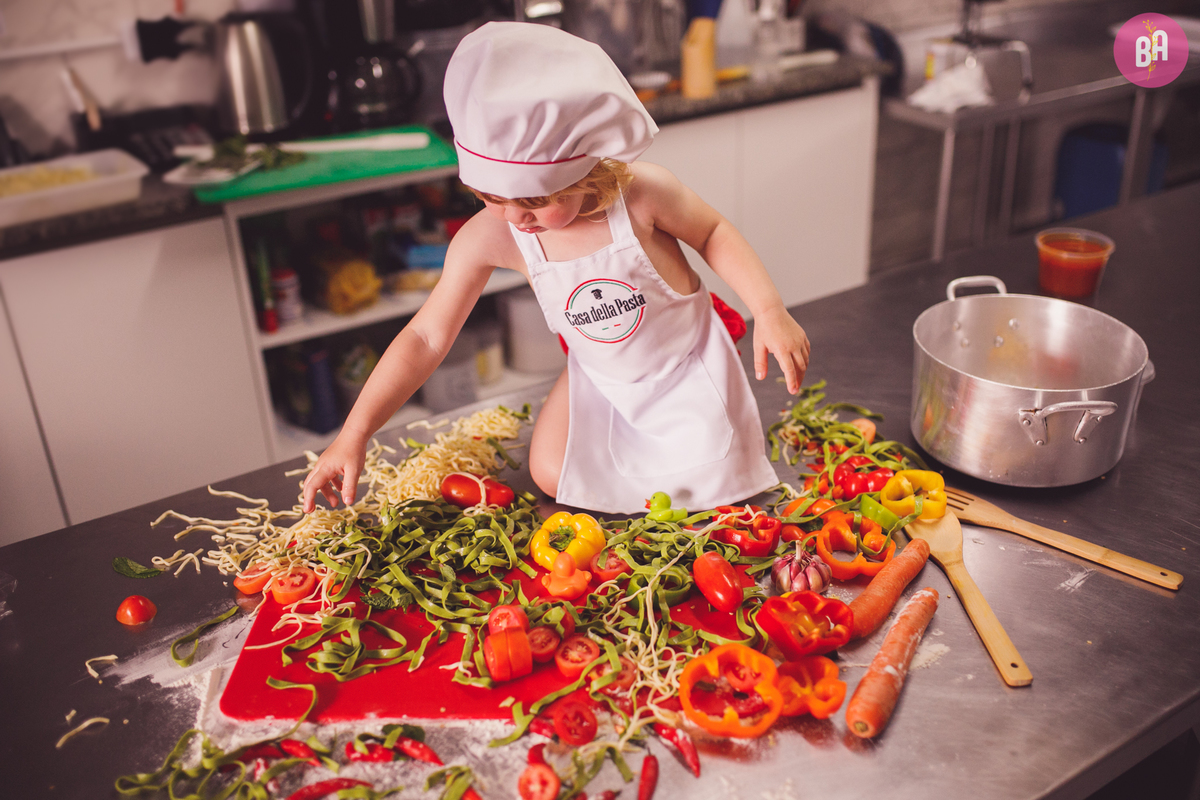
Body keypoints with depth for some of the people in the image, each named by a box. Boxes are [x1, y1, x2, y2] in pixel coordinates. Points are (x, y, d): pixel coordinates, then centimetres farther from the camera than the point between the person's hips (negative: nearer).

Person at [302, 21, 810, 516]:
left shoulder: (640, 193, -30)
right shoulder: (488, 238, -25)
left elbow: (712, 233, -9)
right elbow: (426, 338, -20)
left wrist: (770, 312, -19)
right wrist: (354, 435, -24)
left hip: (687, 365, -2)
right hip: (600, 379, 3)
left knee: (704, 486, -10)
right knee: (552, 477, -3)